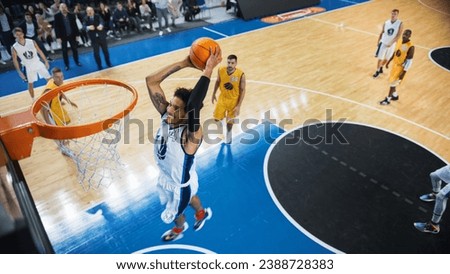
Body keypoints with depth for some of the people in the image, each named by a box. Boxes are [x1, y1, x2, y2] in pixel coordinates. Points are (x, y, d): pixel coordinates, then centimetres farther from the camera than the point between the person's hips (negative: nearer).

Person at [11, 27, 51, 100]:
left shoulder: (32, 42, -11)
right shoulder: (14, 48, -12)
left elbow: (39, 52, -1)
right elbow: (15, 60, -4)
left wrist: (46, 61, -1)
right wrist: (19, 72, -7)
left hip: (38, 63, 1)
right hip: (29, 67, -1)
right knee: (30, 83, 7)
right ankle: (33, 100, 22)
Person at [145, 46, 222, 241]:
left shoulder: (191, 134, -40)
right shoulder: (166, 115, -22)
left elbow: (194, 107, -62)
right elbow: (151, 81, -25)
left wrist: (208, 70, -60)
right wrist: (185, 63, -30)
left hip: (180, 185, -6)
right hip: (165, 177, 6)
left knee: (172, 214, 26)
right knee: (189, 197, 36)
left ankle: (179, 228, 62)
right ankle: (202, 213, 68)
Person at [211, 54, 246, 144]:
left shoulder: (241, 75, -26)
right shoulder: (221, 70, -19)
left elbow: (242, 91, -16)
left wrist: (238, 106, -16)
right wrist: (213, 94, 9)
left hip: (233, 100, -2)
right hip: (222, 98, 2)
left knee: (230, 119, 14)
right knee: (217, 118, 5)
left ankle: (228, 133, 45)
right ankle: (222, 117, 44)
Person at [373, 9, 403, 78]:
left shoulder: (400, 24, -13)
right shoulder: (386, 23, -6)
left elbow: (398, 36, -15)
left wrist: (391, 43, -22)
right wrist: (378, 41, 8)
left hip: (392, 45, 0)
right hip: (383, 43, 1)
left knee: (386, 58, 15)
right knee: (380, 58, 2)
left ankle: (381, 67, 41)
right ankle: (377, 71, 18)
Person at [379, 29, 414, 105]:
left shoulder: (410, 47, -26)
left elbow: (409, 61, -23)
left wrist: (403, 73, -23)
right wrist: (388, 62, 18)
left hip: (401, 67, -8)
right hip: (395, 64, 8)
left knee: (392, 83, -1)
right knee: (392, 81, 20)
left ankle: (387, 100, 14)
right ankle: (395, 95, 40)